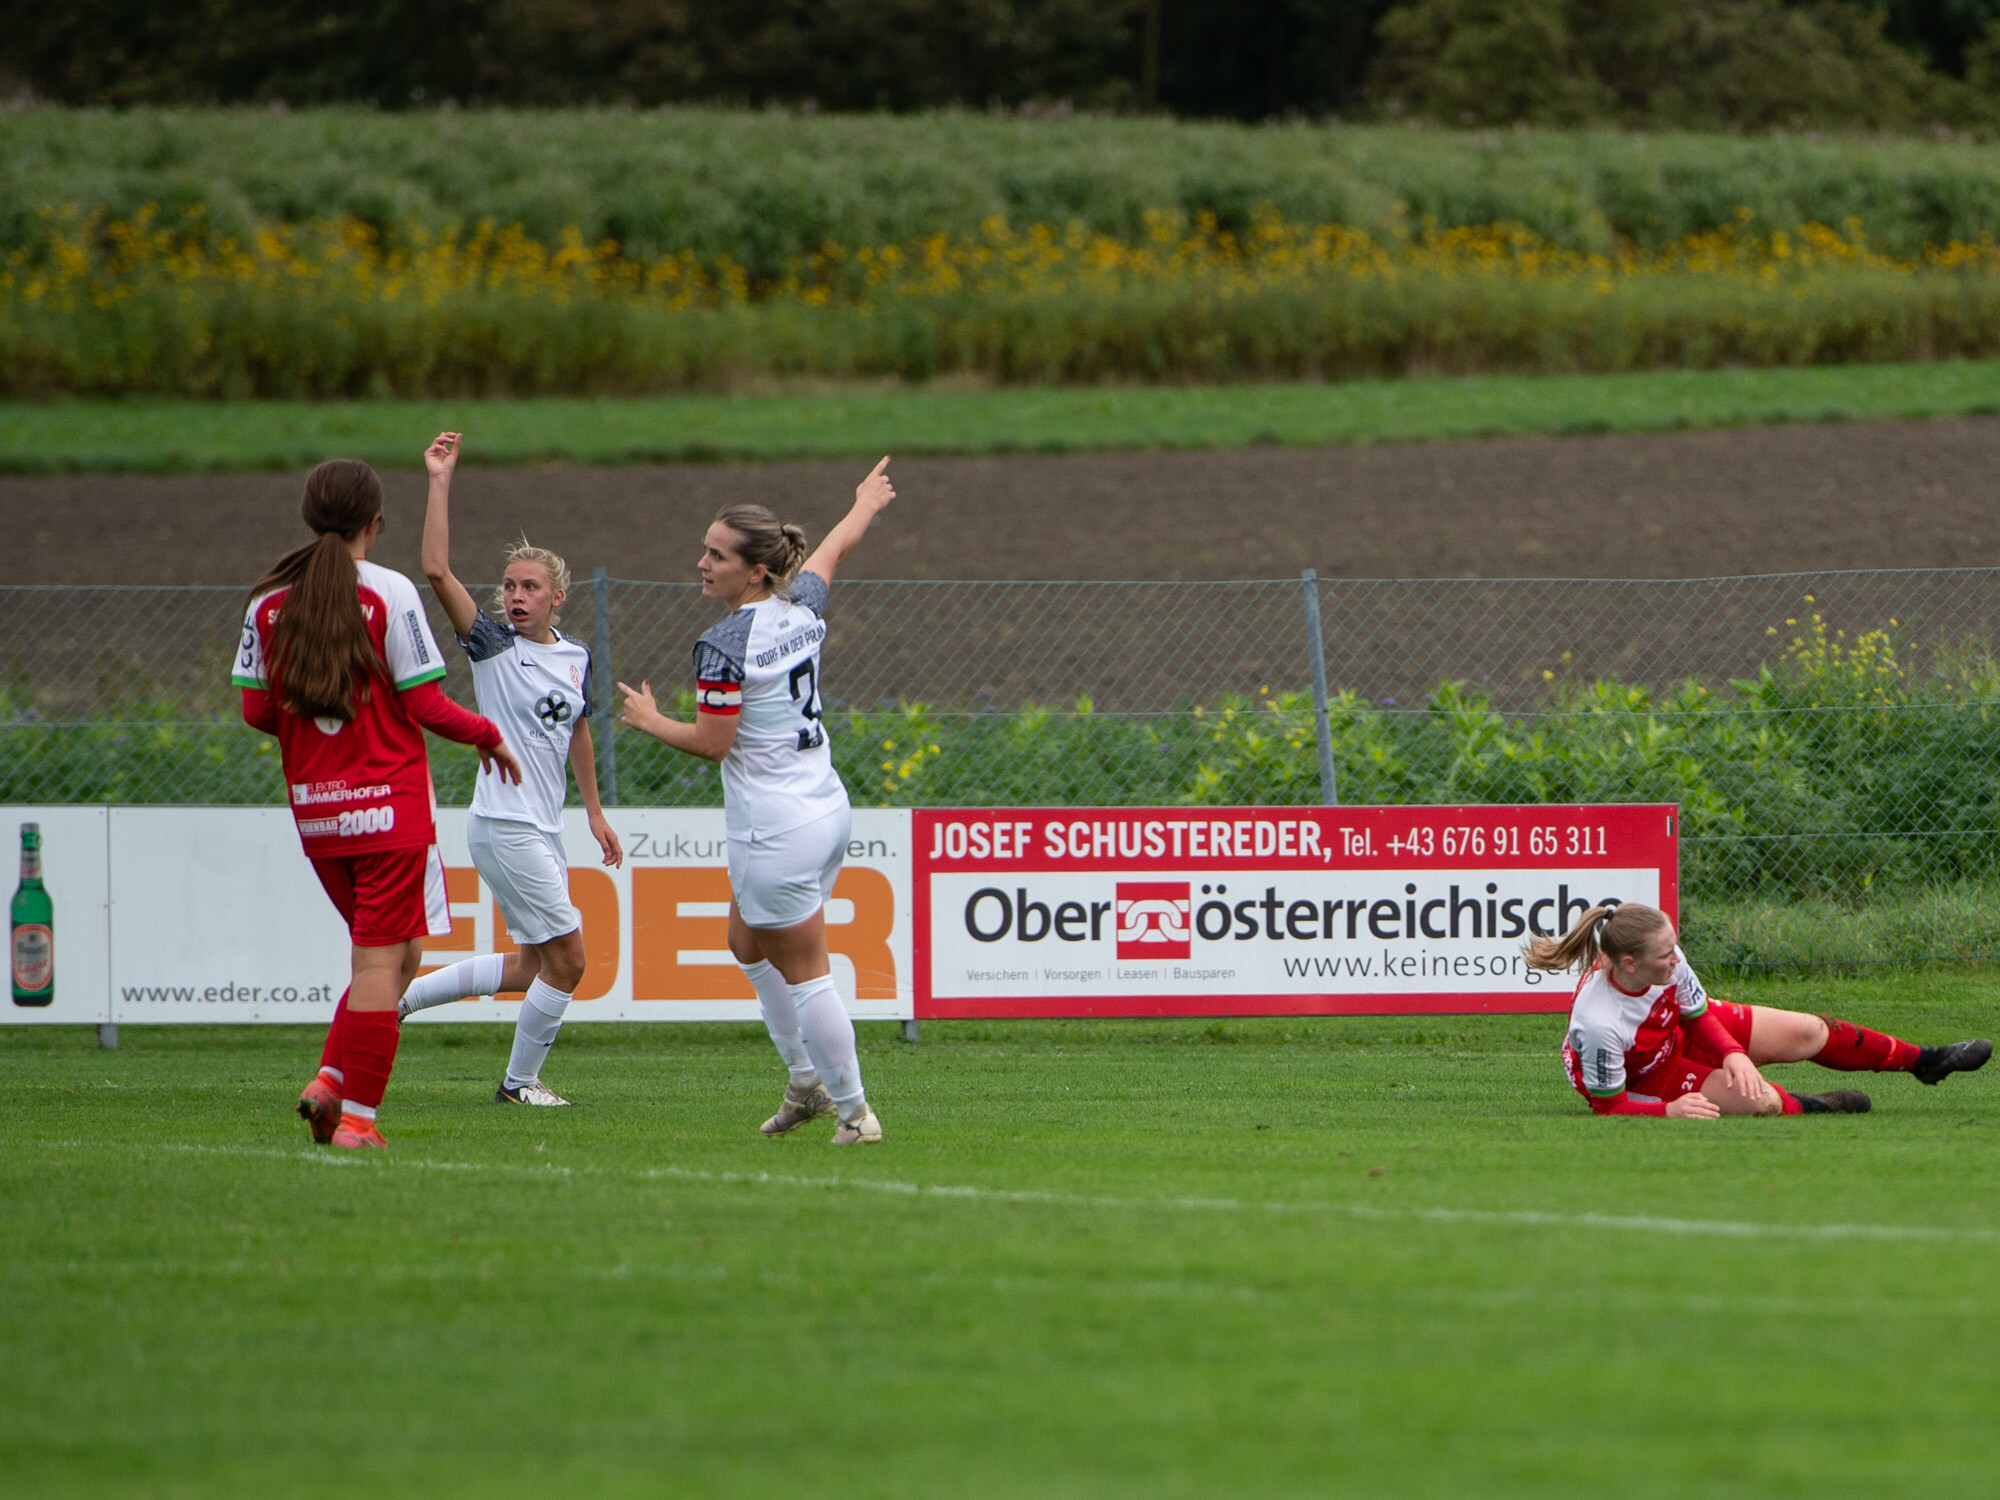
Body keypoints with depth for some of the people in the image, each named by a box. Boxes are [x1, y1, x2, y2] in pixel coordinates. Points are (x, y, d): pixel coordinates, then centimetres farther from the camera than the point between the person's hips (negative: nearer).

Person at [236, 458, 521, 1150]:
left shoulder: (270, 601, 3)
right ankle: (356, 1114, -4)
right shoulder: (388, 593, -11)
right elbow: (425, 704, -11)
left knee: (393, 955, 18)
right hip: (388, 806, -5)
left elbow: (257, 709, 5)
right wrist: (487, 736, 6)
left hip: (314, 808, 5)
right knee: (383, 961, 0)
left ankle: (330, 1081, 3)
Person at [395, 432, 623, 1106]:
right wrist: (440, 481, -22)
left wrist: (595, 813, 25)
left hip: (544, 829, 7)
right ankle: (520, 1081, 12)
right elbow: (438, 570, -20)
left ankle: (402, 995, 24)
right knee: (566, 959, -5)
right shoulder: (494, 645, -9)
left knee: (534, 966, 14)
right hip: (505, 823, -7)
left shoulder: (576, 656, 9)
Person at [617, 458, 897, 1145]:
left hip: (777, 830, -9)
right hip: (825, 810, 9)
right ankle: (807, 1082, 29)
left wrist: (651, 720, 2)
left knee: (802, 973, 0)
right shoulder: (801, 610, 3)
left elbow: (712, 741, -16)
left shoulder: (723, 646, -19)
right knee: (748, 942, 25)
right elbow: (832, 551, 25)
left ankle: (854, 1111, 6)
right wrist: (864, 507, 45)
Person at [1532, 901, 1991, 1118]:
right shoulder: (1597, 1024, -43)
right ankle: (1803, 1109, 11)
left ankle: (1924, 1061, 31)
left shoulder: (1665, 955, -26)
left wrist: (1733, 1053, -23)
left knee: (1810, 1033, 9)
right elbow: (1608, 1106, -28)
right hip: (1643, 1078, -6)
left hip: (1683, 1028, 6)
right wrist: (1669, 1111, -41)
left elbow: (1699, 1013, -6)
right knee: (1760, 1099, -27)